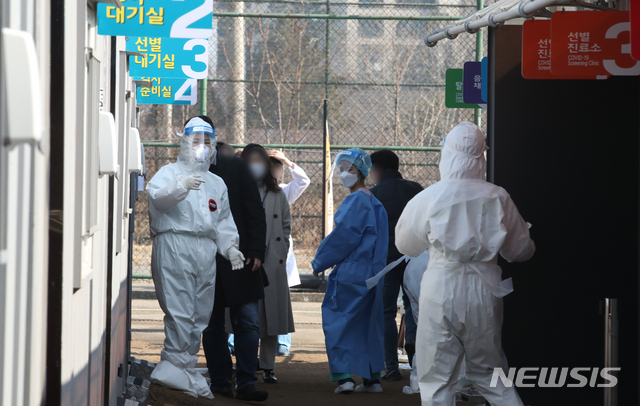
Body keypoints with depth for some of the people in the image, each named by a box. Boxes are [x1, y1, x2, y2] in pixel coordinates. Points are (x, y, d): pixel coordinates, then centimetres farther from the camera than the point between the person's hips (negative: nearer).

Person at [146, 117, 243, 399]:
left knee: (200, 314, 3)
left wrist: (230, 247, 10)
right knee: (179, 310, -15)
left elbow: (224, 221, 27)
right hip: (174, 246, -6)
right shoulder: (170, 172, 7)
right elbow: (156, 196, -14)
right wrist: (180, 186, -32)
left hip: (206, 252, 6)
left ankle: (183, 371, 9)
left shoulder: (216, 184, 27)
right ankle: (177, 364, -11)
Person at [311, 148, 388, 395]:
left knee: (339, 320, -3)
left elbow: (342, 237, -16)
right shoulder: (374, 203, 14)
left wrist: (319, 263, -5)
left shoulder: (355, 201, -14)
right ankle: (372, 377, 12)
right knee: (367, 323, 12)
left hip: (350, 273, -9)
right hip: (370, 272, 9)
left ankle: (344, 375, -8)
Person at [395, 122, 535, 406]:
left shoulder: (428, 199, -8)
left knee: (437, 380, 4)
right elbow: (521, 249, 9)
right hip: (484, 289, 3)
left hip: (441, 289, -3)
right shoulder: (497, 198, -3)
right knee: (488, 371, 18)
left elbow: (405, 245, 8)